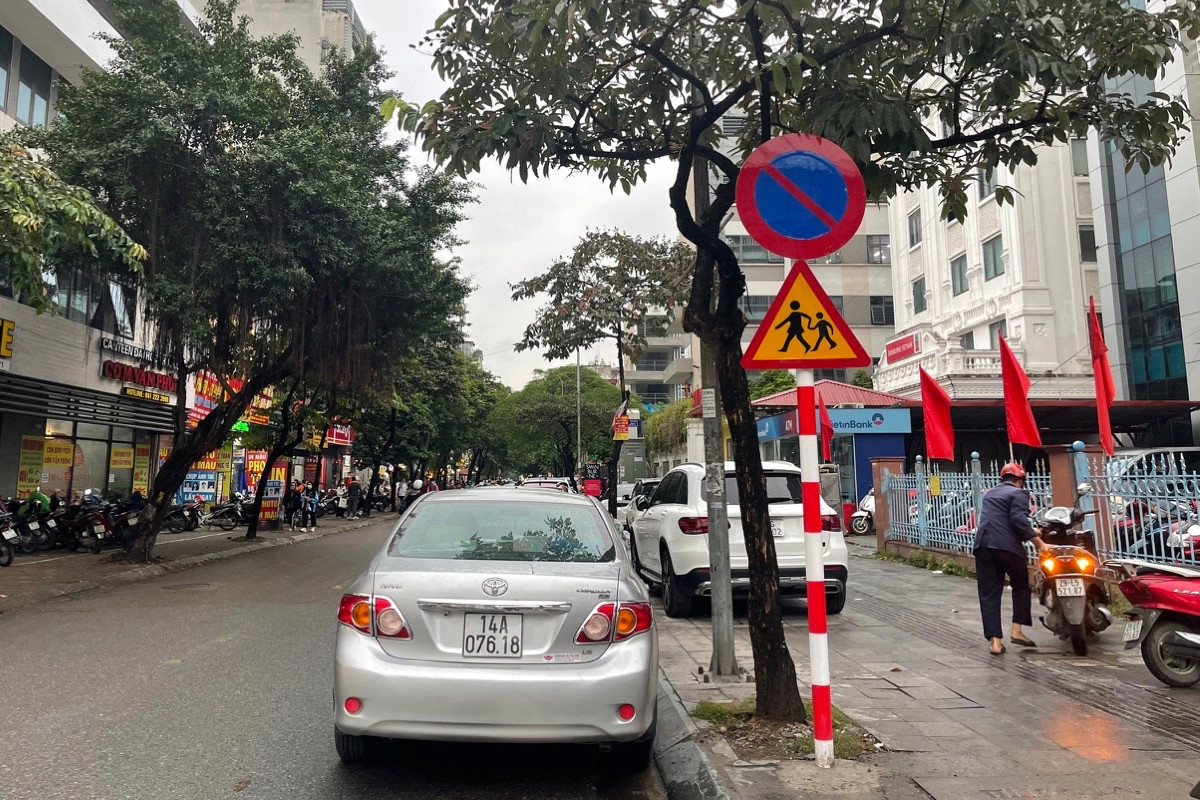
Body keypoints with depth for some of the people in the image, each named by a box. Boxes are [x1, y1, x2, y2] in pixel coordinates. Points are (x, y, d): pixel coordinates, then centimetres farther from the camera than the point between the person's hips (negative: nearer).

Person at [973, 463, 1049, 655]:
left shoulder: (990, 493, 25)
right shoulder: (1018, 493, 2)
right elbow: (1018, 520, -14)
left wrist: (1030, 531, 39)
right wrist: (1038, 541, -11)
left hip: (983, 545, 5)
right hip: (1007, 546, -5)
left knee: (988, 594, 4)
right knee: (1021, 587, 17)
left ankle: (995, 641, 1)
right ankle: (1016, 631, 13)